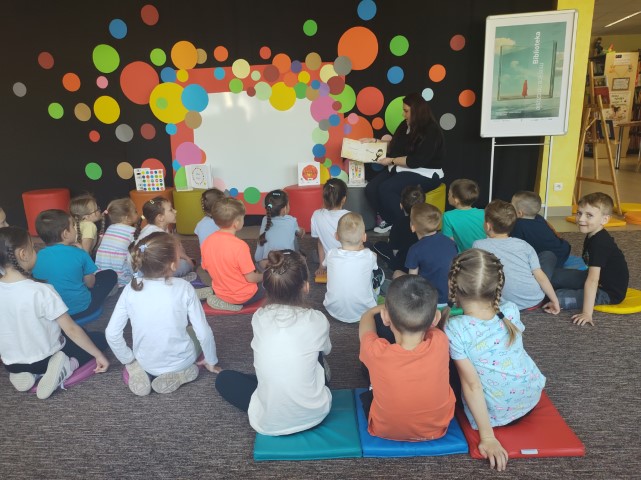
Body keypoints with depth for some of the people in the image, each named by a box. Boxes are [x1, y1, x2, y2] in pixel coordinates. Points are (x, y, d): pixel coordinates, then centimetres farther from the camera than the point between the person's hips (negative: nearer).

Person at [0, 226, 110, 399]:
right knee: (99, 338, 14)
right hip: (46, 359, -5)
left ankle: (21, 371, 9)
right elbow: (71, 329, -23)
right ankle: (65, 368, -8)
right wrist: (98, 355, -12)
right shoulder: (41, 291, -27)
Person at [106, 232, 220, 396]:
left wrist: (128, 360, 6)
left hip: (146, 363, 3)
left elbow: (112, 333, -12)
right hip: (180, 360, -2)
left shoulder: (131, 289, -14)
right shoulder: (184, 288, -20)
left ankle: (139, 371, 7)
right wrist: (211, 362, 2)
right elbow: (203, 331, -14)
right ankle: (179, 373, 4)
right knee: (194, 333, 29)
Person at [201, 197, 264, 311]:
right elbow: (250, 278, -22)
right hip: (243, 297, -5)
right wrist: (264, 276, -1)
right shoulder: (240, 246, -28)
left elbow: (207, 268, 3)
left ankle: (222, 300, 13)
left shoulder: (207, 242, -10)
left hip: (220, 292, 6)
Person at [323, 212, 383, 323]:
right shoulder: (369, 256, -19)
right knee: (379, 272, 16)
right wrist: (361, 247, 22)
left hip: (334, 312, 2)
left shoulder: (331, 255, -15)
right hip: (363, 313, -1)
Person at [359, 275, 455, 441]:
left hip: (384, 430, -1)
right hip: (436, 429, 2)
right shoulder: (440, 343, -31)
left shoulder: (375, 352, -34)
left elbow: (367, 317, -9)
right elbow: (429, 319, -4)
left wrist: (393, 307, 6)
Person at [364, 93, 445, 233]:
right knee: (371, 188, -15)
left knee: (386, 189, -30)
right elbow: (395, 145, 24)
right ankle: (389, 220, 3)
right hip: (401, 168, 8)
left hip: (425, 174, -8)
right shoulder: (405, 125, 9)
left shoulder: (431, 131, -16)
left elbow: (416, 161, -23)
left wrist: (392, 161, -18)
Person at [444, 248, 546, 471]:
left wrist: (487, 437, -16)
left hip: (494, 415, -5)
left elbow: (472, 385, -24)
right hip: (531, 398, 5)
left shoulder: (454, 329, -27)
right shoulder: (511, 311, -15)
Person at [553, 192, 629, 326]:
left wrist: (587, 313, -38)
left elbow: (593, 280, -35)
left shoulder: (600, 244, -29)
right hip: (600, 278, 9)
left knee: (560, 298, -22)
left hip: (609, 293, -9)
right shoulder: (592, 236, 0)